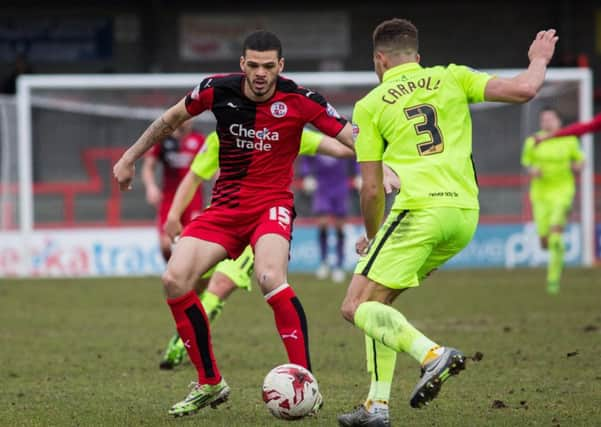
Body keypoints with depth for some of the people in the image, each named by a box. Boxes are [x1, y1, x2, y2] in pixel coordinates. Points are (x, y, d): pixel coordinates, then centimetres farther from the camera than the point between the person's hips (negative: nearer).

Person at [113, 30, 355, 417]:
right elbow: (172, 119, 13)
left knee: (270, 277, -33)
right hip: (225, 206, 4)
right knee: (174, 280, -13)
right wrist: (130, 157, 20)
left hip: (272, 204, -4)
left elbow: (353, 138, -11)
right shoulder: (218, 90, -6)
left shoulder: (298, 100, -13)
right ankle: (210, 384, 3)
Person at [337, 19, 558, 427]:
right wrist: (539, 61, 25)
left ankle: (433, 354, -25)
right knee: (378, 302, 19)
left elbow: (372, 189, 6)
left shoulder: (370, 106, 7)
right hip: (466, 215, 6)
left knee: (358, 308, -1)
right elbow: (523, 90, 3)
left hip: (420, 209, -6)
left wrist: (372, 238, 23)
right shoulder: (452, 78, 13)